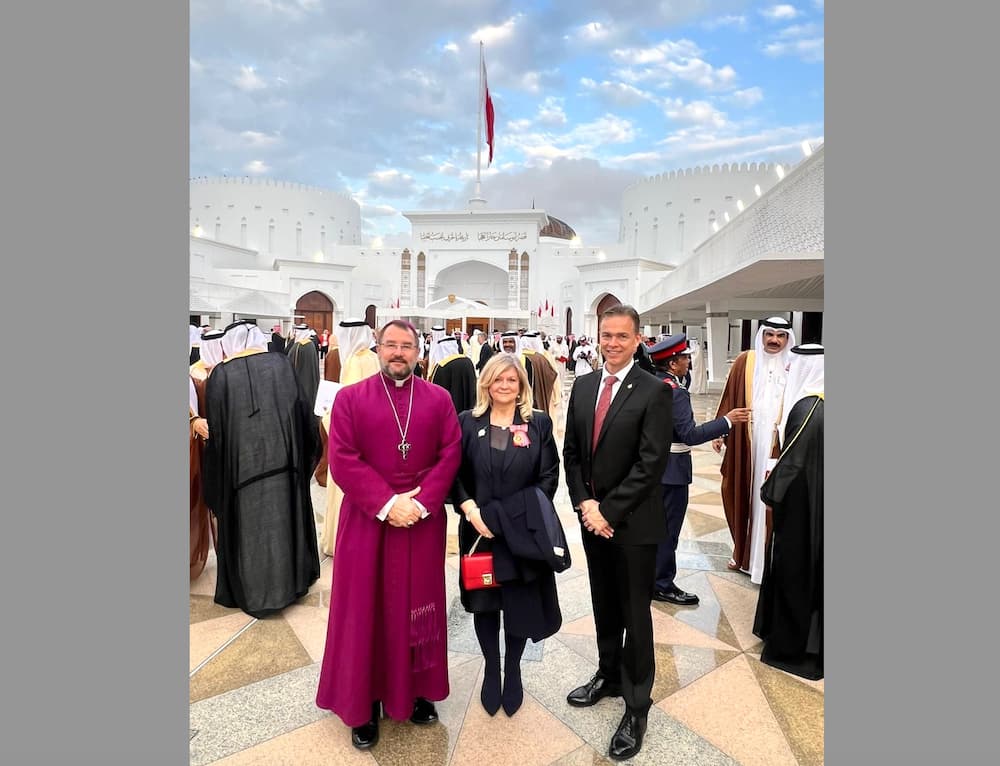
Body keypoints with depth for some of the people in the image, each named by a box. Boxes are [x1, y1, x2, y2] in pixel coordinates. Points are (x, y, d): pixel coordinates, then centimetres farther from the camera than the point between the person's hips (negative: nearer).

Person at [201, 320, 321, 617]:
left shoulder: (220, 375, -6)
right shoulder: (280, 364, -2)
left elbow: (216, 429, -2)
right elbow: (303, 411, 0)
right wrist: (305, 450, 13)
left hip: (241, 463, -2)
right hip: (282, 458, 2)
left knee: (249, 526, 12)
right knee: (284, 520, 17)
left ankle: (255, 592, 24)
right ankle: (290, 581, 31)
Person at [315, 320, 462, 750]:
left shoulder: (438, 399, 3)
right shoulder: (350, 398, -1)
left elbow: (450, 455, -2)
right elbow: (342, 460, -8)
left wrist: (420, 502, -14)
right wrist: (385, 503, -16)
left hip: (424, 520, 1)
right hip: (367, 521, -1)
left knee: (419, 607, 12)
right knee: (365, 610, 9)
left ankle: (417, 690, 31)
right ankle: (365, 702, 26)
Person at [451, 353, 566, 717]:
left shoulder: (539, 423, -1)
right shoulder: (467, 422, 1)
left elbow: (548, 478, -4)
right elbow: (453, 474, -1)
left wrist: (508, 517, -12)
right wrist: (470, 510, -16)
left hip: (523, 533, 0)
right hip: (478, 530, 1)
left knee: (520, 605, 11)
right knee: (484, 603, 13)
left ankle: (512, 670, 35)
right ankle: (491, 670, 35)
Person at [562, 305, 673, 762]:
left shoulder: (654, 392, -13)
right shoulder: (582, 386, 5)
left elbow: (651, 463, -17)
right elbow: (571, 452, 7)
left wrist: (608, 510, -17)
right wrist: (584, 504, -5)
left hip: (634, 522, -5)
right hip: (592, 516, 5)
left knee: (635, 614, 8)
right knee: (603, 606, 20)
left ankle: (637, 707, 25)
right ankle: (608, 675, 41)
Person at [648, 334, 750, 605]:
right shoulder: (675, 392, -23)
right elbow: (690, 435, -25)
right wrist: (727, 420, -21)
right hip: (671, 469, -9)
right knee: (668, 527, 4)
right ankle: (661, 584, 16)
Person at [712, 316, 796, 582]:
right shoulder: (744, 362, 3)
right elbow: (729, 398, 4)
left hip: (777, 446, -1)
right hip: (746, 444, 1)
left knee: (768, 500, 4)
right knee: (742, 496, 10)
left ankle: (763, 558, 20)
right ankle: (742, 552, 28)